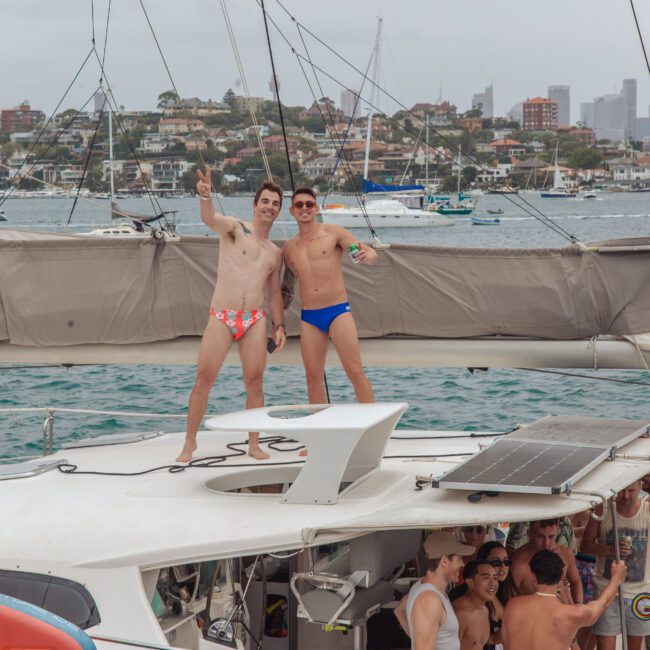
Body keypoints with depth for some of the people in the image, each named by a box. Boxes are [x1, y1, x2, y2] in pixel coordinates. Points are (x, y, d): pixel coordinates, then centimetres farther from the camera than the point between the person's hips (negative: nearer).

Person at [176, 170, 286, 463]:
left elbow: (274, 292, 23)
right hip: (221, 317, -4)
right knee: (203, 380, -5)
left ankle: (254, 444, 11)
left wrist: (278, 325, 12)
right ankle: (189, 443, 4)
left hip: (255, 320, 4)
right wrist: (206, 196, -41)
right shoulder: (234, 228, 2)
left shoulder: (275, 252, 18)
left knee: (254, 382, 1)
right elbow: (210, 219, -20)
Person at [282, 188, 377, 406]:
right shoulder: (289, 247, 14)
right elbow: (287, 286, 25)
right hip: (308, 317, 4)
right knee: (314, 379, 4)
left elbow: (371, 253, -8)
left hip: (338, 311, -4)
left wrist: (367, 255, -32)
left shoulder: (333, 233, 1)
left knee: (355, 372, -11)